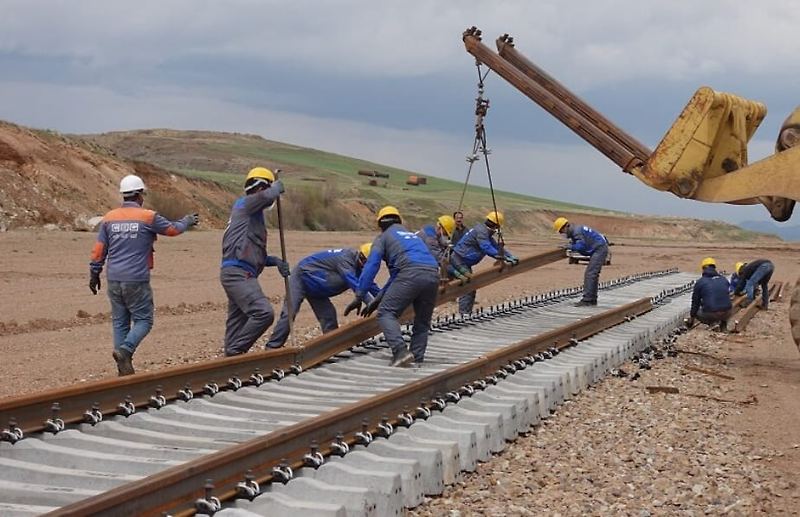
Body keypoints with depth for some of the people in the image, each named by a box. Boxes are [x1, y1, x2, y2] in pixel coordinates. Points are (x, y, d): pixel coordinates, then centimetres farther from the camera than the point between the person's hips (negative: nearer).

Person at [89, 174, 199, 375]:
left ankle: (124, 369, 11)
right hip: (137, 280, -5)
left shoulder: (109, 218, 6)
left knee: (120, 322, 11)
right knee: (143, 321, 5)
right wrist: (188, 221, 30)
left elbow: (99, 249, 8)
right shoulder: (148, 217, -5)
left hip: (114, 279, 5)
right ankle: (125, 350, -20)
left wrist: (94, 275, 17)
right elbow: (173, 229, 10)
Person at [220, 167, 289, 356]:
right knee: (264, 313, -20)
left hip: (239, 275, 10)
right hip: (237, 273, -10)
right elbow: (268, 196, -22)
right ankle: (236, 351, -15)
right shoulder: (244, 204, -2)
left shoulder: (253, 215, 26)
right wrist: (278, 187, 0)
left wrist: (275, 261, 13)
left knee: (237, 322, 10)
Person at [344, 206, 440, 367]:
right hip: (433, 274, 6)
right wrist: (378, 299, 37)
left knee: (386, 312, -3)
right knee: (422, 322, 17)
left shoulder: (383, 238, 19)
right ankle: (417, 359, 8)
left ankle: (400, 351, -23)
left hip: (411, 274, -6)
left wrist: (359, 297, 3)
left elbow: (371, 266, 4)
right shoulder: (412, 235, 38)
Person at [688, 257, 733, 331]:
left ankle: (712, 323, 1)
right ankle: (723, 324, 14)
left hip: (711, 314, -4)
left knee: (696, 312, 26)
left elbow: (695, 302, 10)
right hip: (727, 313, 4)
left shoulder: (700, 282, 2)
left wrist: (691, 318, 24)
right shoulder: (724, 279, 13)